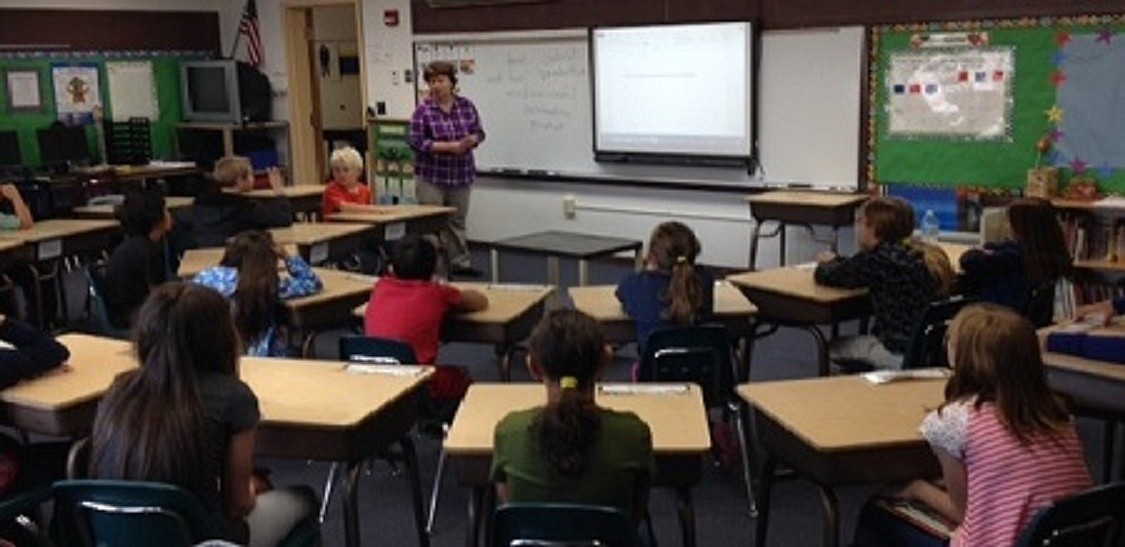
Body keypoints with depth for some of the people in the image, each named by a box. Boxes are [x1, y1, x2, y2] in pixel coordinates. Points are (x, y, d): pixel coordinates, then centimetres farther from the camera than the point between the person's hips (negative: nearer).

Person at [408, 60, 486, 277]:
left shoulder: (467, 106, 4)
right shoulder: (423, 110, -7)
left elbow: (479, 132, 7)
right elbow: (417, 142, -13)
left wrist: (471, 141, -16)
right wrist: (449, 146, -20)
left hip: (461, 176, 4)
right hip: (431, 177, -3)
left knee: (457, 221, 13)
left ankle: (460, 262, 23)